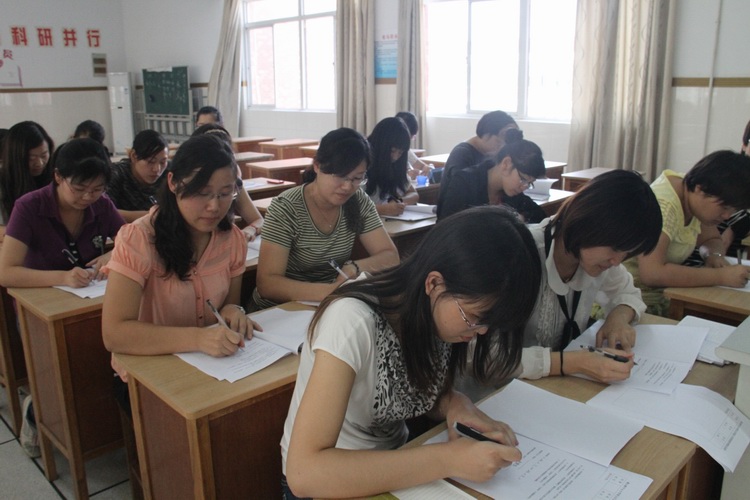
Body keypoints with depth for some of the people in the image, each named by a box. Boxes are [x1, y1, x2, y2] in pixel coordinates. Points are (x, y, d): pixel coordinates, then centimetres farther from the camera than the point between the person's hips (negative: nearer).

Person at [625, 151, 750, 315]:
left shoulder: (696, 199, 1)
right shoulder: (662, 205, -25)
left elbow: (712, 239, 19)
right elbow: (651, 273, -34)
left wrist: (715, 255, -6)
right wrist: (721, 276, -26)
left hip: (663, 294, 8)